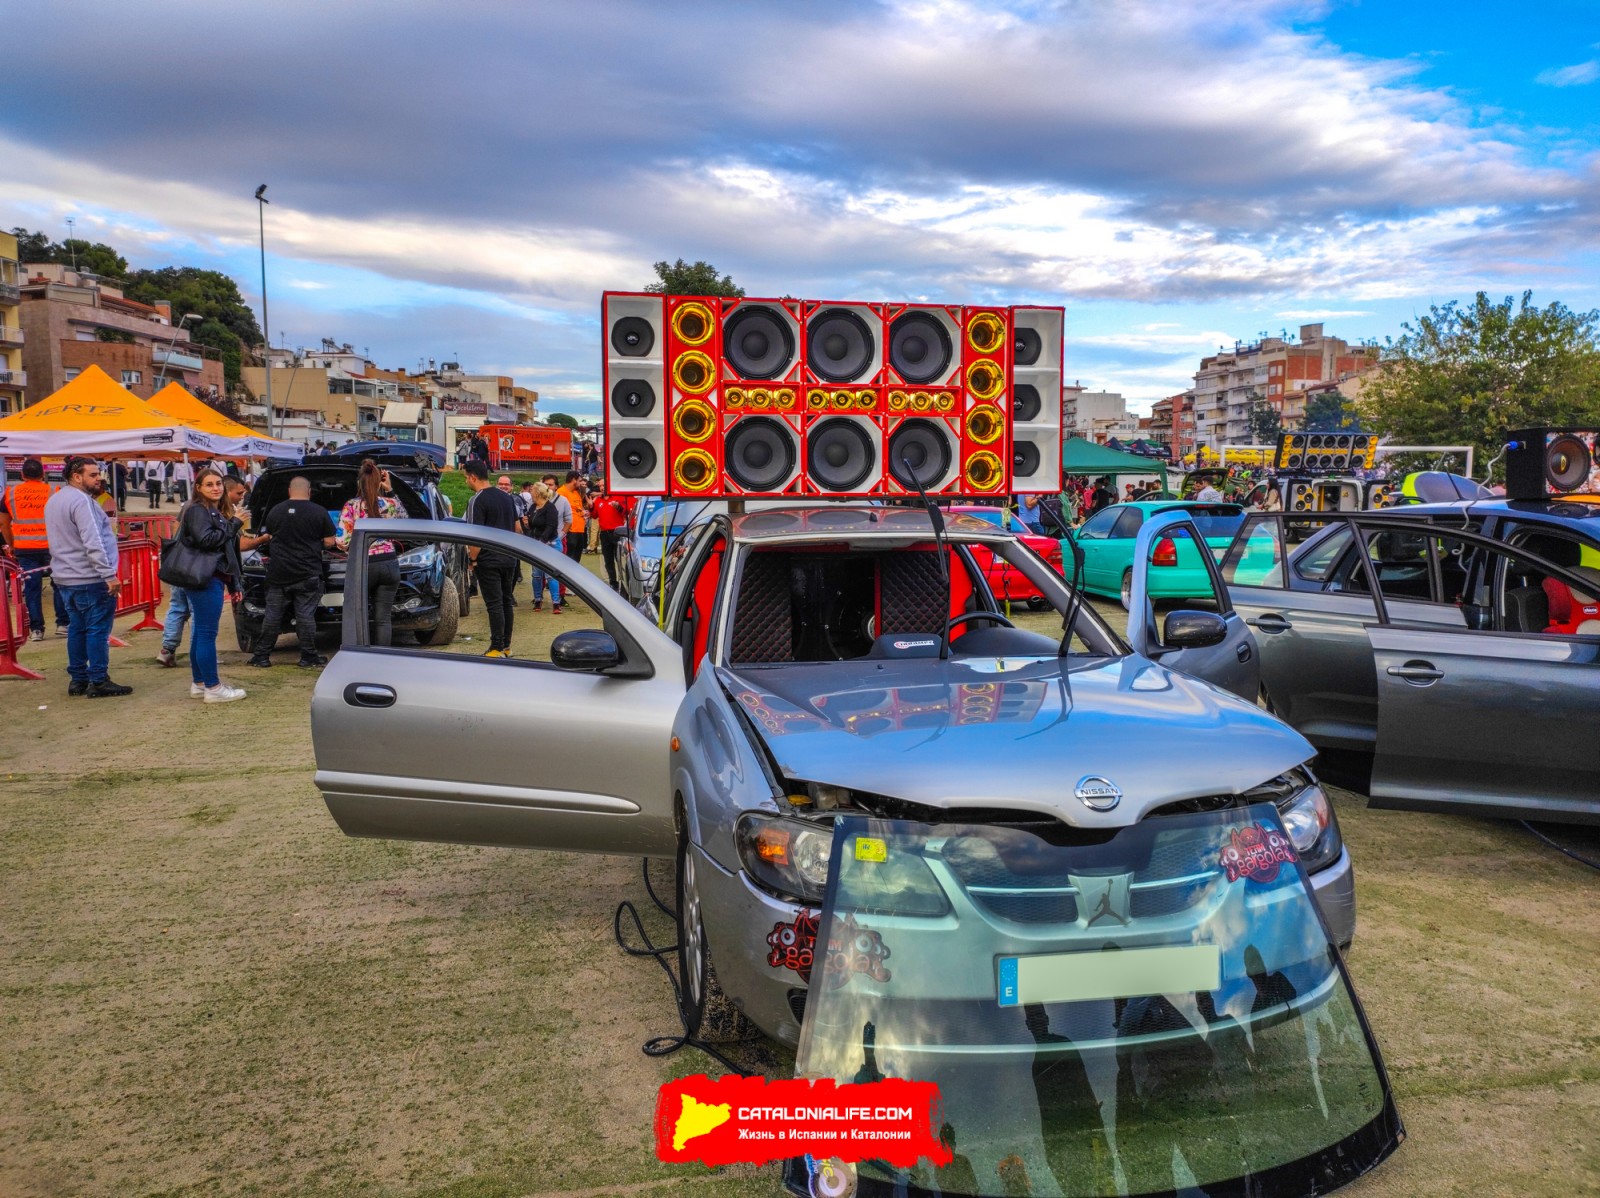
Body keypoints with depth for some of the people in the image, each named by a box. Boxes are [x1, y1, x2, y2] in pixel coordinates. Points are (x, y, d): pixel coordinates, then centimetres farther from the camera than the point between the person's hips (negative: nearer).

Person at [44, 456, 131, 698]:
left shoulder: (53, 501, 14)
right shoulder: (81, 501, -17)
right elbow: (93, 542, -23)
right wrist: (109, 574, -23)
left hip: (65, 577, 10)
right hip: (90, 579, -10)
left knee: (77, 628, 14)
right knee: (98, 630, -4)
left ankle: (78, 679, 19)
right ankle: (98, 682, -2)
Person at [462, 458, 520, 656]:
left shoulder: (477, 501, -13)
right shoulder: (507, 497, 11)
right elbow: (517, 528, 15)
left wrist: (473, 558, -8)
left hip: (488, 560, -7)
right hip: (509, 558, 7)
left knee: (494, 604, -5)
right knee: (506, 601, 13)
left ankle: (497, 649, -3)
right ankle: (506, 646, 19)